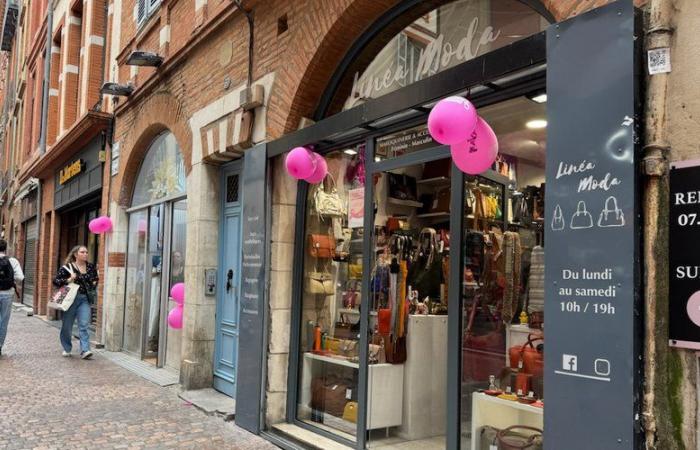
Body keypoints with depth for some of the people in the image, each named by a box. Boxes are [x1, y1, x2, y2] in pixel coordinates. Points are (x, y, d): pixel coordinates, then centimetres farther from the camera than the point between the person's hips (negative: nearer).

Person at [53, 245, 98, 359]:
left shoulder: (91, 267, 9)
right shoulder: (67, 267, -2)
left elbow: (96, 279, 26)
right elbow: (55, 281, -3)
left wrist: (94, 283, 6)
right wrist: (68, 280, -18)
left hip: (85, 299, 2)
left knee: (84, 325, -8)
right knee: (67, 325, 9)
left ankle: (85, 350, -13)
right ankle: (67, 349, 26)